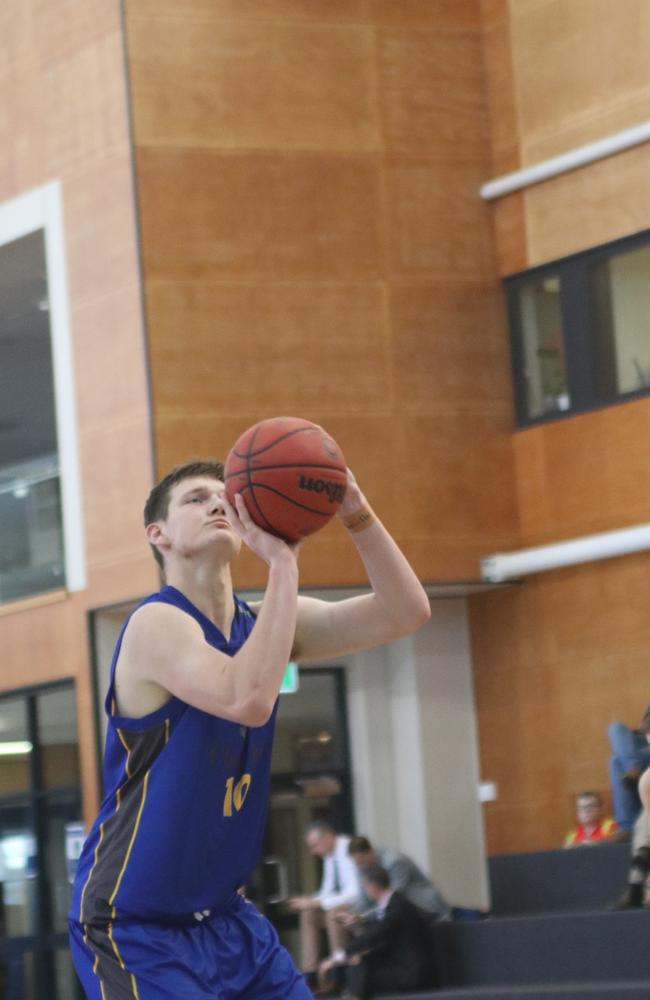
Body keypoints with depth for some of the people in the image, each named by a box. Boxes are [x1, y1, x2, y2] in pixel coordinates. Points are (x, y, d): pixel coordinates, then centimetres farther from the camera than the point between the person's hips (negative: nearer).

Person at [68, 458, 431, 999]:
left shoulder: (260, 621, 5)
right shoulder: (157, 624, -17)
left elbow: (405, 613, -3)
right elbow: (248, 701, -36)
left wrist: (357, 514, -18)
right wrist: (283, 562, -33)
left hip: (227, 915, 8)